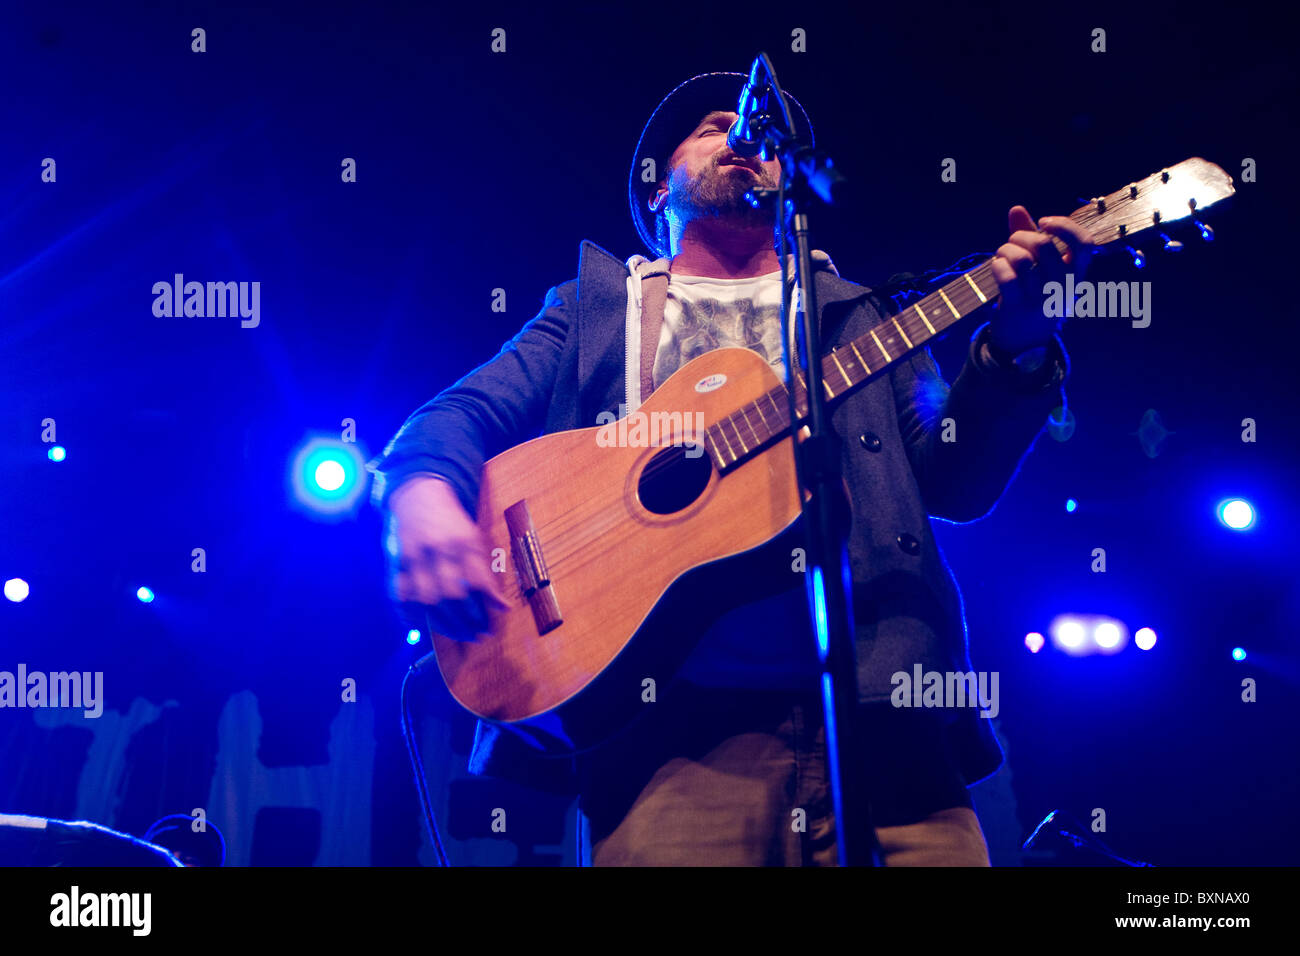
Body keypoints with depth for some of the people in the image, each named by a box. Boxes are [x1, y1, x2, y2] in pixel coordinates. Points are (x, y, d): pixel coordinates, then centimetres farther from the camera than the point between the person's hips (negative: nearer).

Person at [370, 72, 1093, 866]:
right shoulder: (593, 308, 23)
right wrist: (425, 496, -14)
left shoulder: (857, 315, 25)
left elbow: (952, 482, 12)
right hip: (679, 720, -1)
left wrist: (1017, 340, -6)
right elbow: (466, 413, 10)